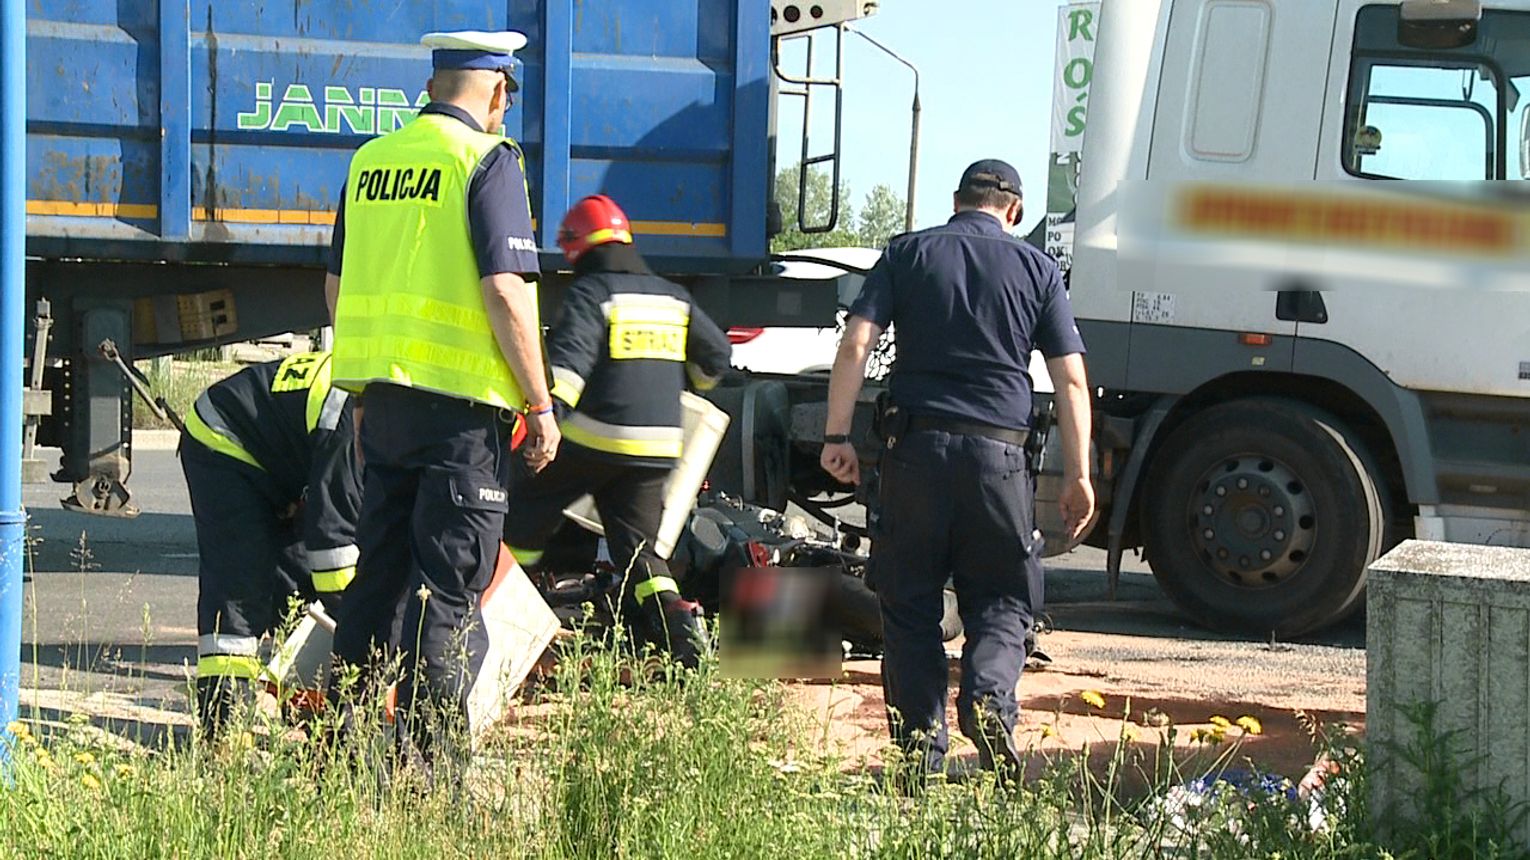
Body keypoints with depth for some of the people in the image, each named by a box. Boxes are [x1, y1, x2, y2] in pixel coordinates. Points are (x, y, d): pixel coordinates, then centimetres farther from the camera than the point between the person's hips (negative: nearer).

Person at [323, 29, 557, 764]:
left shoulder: (370, 161, 12)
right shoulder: (487, 160, -8)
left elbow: (337, 287, 17)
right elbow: (506, 289, -16)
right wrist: (540, 405, -10)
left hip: (382, 398, 6)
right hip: (463, 403, -6)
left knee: (379, 572, 15)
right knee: (450, 586, -1)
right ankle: (427, 751, -1)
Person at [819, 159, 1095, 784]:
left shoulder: (907, 253, 9)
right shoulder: (1036, 268, 9)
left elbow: (855, 344, -2)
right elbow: (1071, 381, 5)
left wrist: (837, 436, 0)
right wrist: (1077, 474, 8)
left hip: (915, 448, 0)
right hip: (999, 454, 0)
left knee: (909, 604, 8)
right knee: (1001, 601, 10)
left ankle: (920, 748, 3)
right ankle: (989, 698, -17)